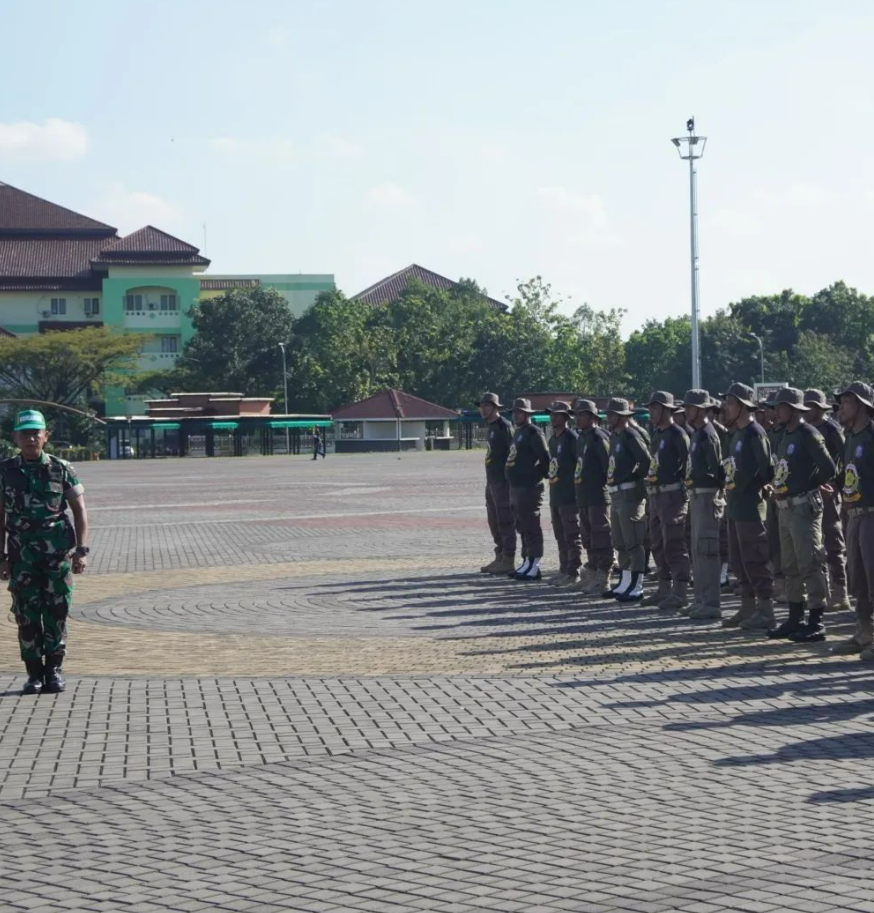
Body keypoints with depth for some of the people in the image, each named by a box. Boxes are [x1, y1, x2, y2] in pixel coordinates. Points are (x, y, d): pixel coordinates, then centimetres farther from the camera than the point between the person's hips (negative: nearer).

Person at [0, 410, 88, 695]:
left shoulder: (61, 469, 1)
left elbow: (79, 511, 4)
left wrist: (82, 550, -5)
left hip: (57, 553, -1)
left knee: (56, 614, 0)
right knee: (26, 615, 0)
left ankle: (54, 669, 12)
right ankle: (34, 673, 7)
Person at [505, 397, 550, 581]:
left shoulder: (533, 432, -12)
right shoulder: (518, 432, 17)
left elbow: (545, 458, -18)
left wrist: (540, 475, -9)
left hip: (529, 488, -10)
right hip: (516, 487, 10)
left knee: (531, 527, -6)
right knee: (522, 526, 14)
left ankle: (534, 567, -4)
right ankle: (527, 562, 22)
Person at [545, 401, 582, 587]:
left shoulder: (572, 438, -12)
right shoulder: (553, 440, 15)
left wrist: (575, 484, -14)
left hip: (569, 495, -9)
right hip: (555, 495, 9)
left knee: (572, 537, -3)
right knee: (560, 536, 14)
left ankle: (573, 573, 0)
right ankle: (564, 570, 21)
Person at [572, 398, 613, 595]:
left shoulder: (599, 437, -13)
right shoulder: (581, 437, 15)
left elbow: (609, 465, -18)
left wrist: (602, 483, -15)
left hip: (598, 496, -10)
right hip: (583, 496, 10)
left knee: (600, 536, -5)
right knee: (588, 536, 16)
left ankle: (602, 579, -3)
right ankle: (591, 574, 26)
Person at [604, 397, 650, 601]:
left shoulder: (630, 435, -14)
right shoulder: (615, 436, 14)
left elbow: (646, 460, -21)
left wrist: (636, 479, -11)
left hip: (630, 494, -10)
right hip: (616, 493, 10)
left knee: (633, 543, -6)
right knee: (620, 543, 16)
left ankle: (637, 587, -4)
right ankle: (625, 583, 25)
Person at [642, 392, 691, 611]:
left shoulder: (678, 434, -11)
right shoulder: (656, 434, 16)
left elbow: (689, 463, -17)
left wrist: (678, 483, -16)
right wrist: (651, 477, 11)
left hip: (673, 494, -10)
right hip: (656, 494, 10)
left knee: (674, 544, -9)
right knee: (658, 544, 14)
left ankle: (680, 593, -7)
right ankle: (665, 589, 22)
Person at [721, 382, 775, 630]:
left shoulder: (755, 433, -13)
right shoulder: (737, 433, 15)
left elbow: (767, 469, -16)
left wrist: (750, 488, -9)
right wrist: (730, 487, 10)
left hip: (751, 507, -10)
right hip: (735, 506, 10)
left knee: (755, 559, -6)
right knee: (738, 560, 14)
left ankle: (765, 611, -2)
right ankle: (748, 608, 21)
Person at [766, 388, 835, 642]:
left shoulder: (808, 435, -13)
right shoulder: (786, 436, 14)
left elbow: (828, 469, -17)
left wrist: (806, 488, -6)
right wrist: (779, 490, 5)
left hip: (804, 508, -9)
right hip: (785, 508, 9)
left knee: (810, 565, -7)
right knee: (790, 566, 14)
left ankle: (816, 622, -4)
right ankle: (795, 618, 23)